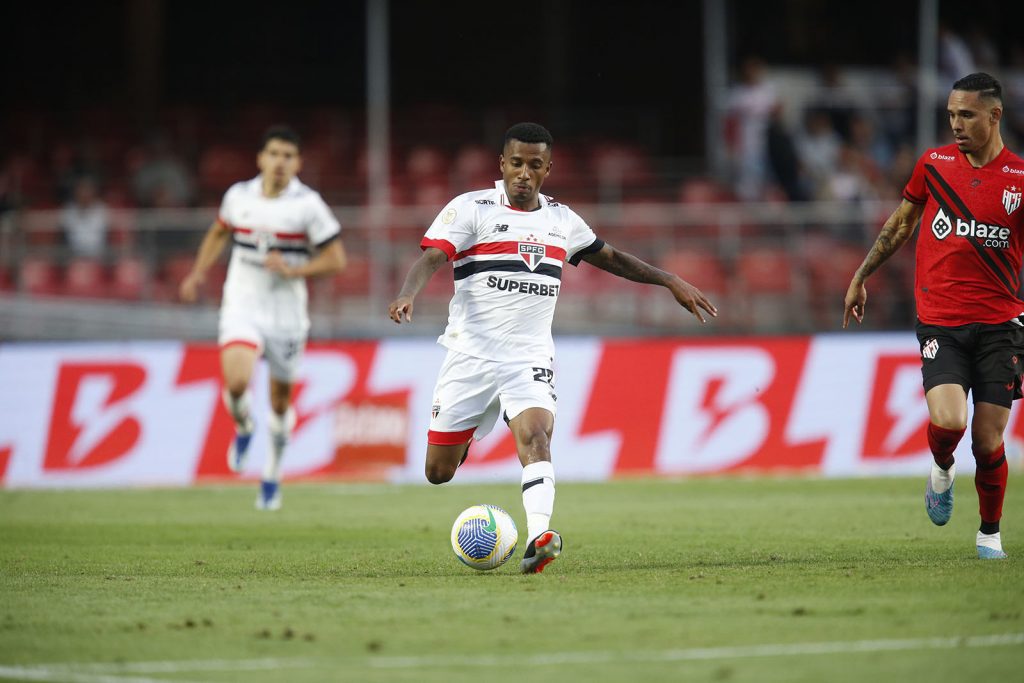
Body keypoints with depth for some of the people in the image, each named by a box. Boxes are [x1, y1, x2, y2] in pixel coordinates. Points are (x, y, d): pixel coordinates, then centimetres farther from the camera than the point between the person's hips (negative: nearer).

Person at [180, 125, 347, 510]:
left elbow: (335, 260, -6)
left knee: (280, 401, 10)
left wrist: (292, 270, -20)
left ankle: (273, 473, 34)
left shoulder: (308, 205, -8)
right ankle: (243, 428, 13)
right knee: (236, 382, -23)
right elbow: (219, 233, 22)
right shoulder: (239, 196, 1)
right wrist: (199, 273, 13)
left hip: (286, 315, -1)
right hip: (242, 307, 1)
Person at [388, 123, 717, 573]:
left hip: (530, 357, 2)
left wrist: (670, 281, 20)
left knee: (535, 433, -27)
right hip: (470, 354, -2)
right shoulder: (471, 209, -3)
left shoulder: (561, 220, 11)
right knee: (439, 473, 3)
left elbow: (611, 258, 25)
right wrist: (408, 294, -35)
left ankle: (538, 539, -40)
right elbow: (430, 259, -15)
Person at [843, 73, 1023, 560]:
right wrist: (860, 277, 21)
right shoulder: (933, 164, 5)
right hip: (939, 322, 1)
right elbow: (901, 224, 19)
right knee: (948, 420, -20)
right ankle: (942, 469, 16)